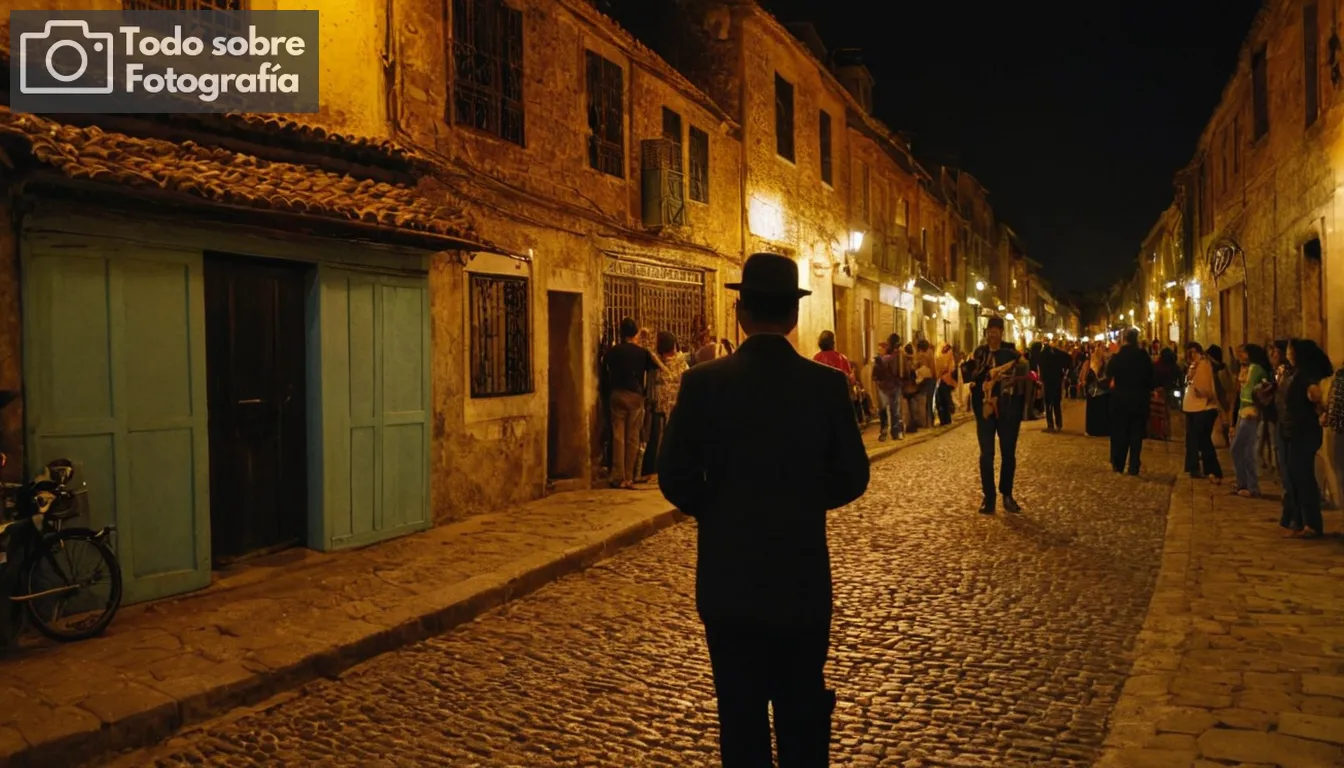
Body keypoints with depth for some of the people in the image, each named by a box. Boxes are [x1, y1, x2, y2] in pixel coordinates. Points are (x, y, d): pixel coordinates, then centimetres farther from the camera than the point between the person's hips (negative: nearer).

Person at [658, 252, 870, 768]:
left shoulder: (703, 382, -11)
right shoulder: (828, 384, -8)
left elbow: (676, 479, -8)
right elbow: (851, 479, -2)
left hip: (729, 578, -1)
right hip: (804, 577, 1)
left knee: (741, 715, 12)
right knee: (804, 712, 16)